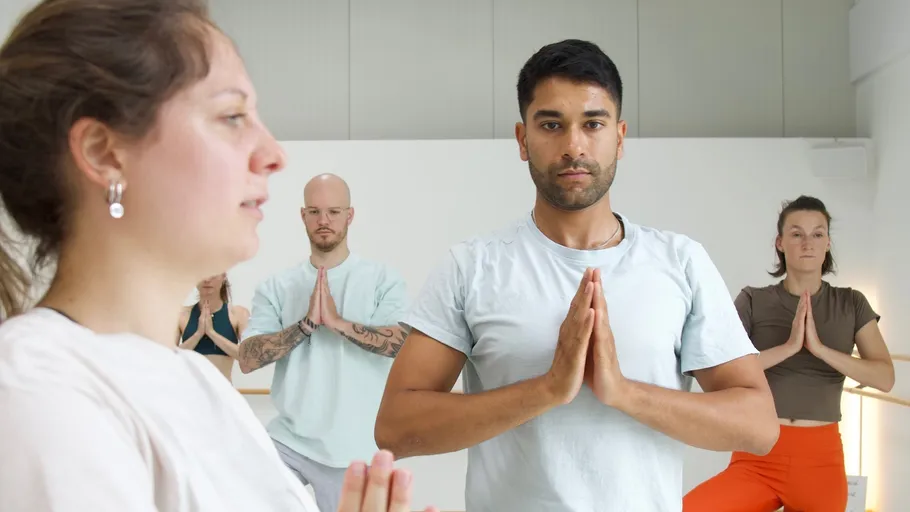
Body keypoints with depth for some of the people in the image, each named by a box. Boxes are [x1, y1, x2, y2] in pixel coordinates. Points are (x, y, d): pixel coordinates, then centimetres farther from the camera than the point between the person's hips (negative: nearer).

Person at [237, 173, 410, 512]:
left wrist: (338, 322, -20)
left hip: (356, 449, -1)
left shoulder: (383, 280, -2)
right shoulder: (275, 287, 3)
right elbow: (248, 360, -7)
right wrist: (308, 323, -17)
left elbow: (403, 344, -16)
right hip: (288, 441, 2)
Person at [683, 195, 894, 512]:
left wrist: (819, 347, -15)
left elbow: (885, 378, -3)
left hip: (821, 456, 2)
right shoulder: (753, 301, 2)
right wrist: (789, 346, -19)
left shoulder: (852, 304, 7)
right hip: (759, 454, -2)